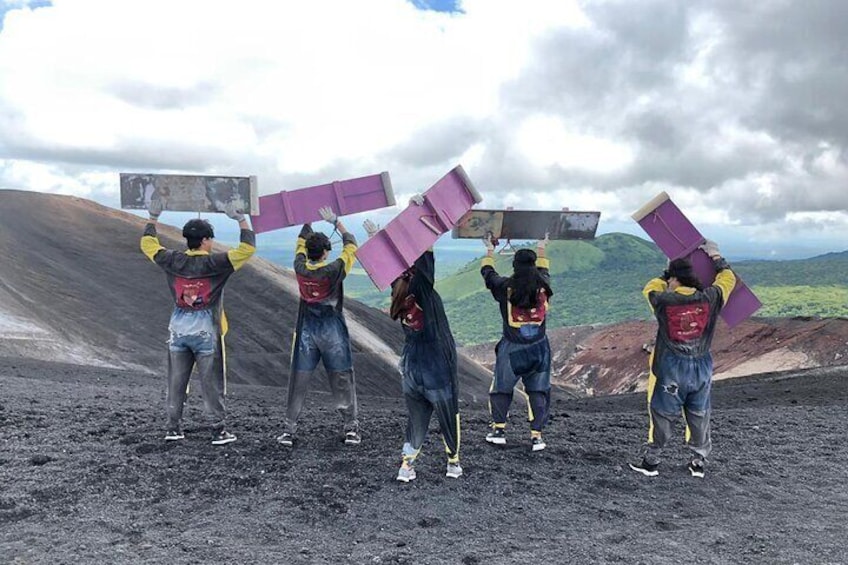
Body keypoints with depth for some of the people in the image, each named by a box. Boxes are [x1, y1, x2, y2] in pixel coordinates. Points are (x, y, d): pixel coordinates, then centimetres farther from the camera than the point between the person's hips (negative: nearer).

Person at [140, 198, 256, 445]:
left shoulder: (173, 261, -1)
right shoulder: (215, 263, -13)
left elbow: (148, 244, 14)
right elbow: (247, 248, -13)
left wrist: (153, 218, 23)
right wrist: (241, 220, -5)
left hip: (179, 332, 4)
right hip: (206, 333, -4)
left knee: (176, 381, 13)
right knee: (211, 384, 3)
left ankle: (173, 427, 20)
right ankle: (218, 430, 8)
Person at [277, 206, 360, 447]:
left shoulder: (300, 268, -5)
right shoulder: (334, 271, -14)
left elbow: (302, 240, 14)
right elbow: (351, 244, 1)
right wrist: (335, 221, 8)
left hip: (306, 332, 3)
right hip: (333, 333, -3)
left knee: (299, 382, 8)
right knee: (342, 380, 7)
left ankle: (289, 429, 11)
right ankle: (351, 427, 11)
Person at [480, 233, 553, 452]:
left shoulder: (506, 286, -8)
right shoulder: (542, 286, -2)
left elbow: (487, 273, 11)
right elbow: (544, 271, 22)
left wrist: (489, 251, 28)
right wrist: (542, 249, 38)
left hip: (512, 349, -1)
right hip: (539, 349, 2)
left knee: (501, 388, 16)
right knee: (538, 392, 9)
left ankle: (499, 429, 17)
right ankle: (536, 436, 6)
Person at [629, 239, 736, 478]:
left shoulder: (663, 301, -12)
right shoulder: (709, 298, -6)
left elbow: (650, 288, 13)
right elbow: (728, 279, 14)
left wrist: (667, 275, 25)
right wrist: (716, 257, 27)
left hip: (670, 368, -2)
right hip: (702, 367, 2)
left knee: (662, 414, 8)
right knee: (699, 415, 16)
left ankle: (651, 460, 15)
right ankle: (699, 461, 25)